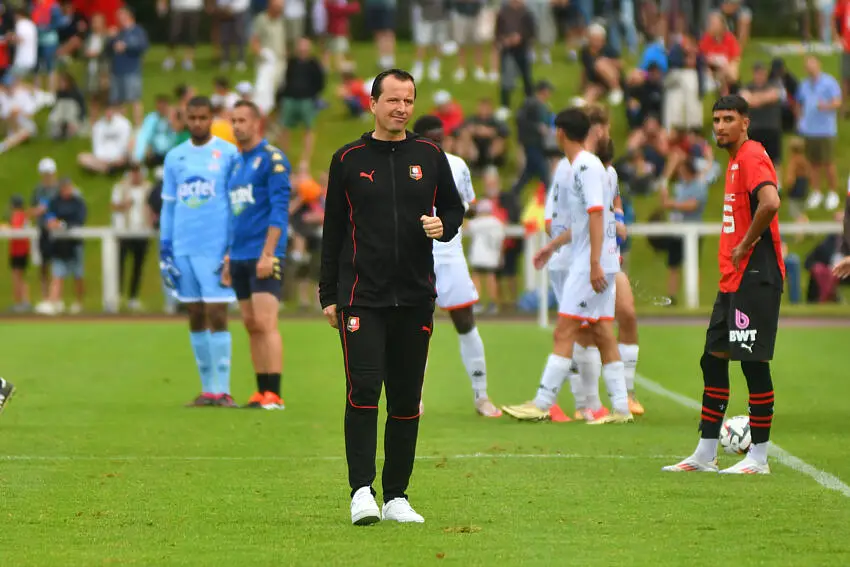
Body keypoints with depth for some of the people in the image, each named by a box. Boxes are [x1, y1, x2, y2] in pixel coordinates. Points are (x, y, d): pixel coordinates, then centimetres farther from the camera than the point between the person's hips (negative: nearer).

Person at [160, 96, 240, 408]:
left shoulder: (229, 154, -1)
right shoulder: (174, 157, 11)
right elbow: (167, 206, 15)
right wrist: (164, 251, 9)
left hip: (216, 248, -4)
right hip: (184, 249, 4)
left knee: (217, 317, -8)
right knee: (196, 318, 6)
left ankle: (222, 390, -5)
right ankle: (207, 389, 12)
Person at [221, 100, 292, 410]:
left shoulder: (272, 159, -7)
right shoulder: (237, 163, 18)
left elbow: (279, 210, -14)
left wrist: (268, 253, -20)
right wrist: (229, 258, 20)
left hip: (264, 256, -8)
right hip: (240, 257, 8)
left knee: (265, 323, -12)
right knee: (251, 326, 7)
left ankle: (273, 395, -13)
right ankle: (261, 392, 9)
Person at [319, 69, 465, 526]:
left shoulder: (429, 156, 8)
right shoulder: (349, 159, 4)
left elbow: (454, 209, 18)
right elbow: (333, 230, 7)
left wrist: (443, 226, -7)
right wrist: (328, 295, 5)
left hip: (415, 296, 2)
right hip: (361, 295, -2)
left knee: (406, 399, 5)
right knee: (364, 389, -15)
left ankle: (396, 496, 13)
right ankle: (361, 491, -14)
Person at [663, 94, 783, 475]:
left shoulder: (752, 156, -13)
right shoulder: (735, 160, 18)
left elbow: (770, 203, -29)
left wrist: (746, 245, -19)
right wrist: (735, 251, 14)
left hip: (754, 278, -10)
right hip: (733, 280, 10)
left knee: (754, 363, -6)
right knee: (713, 360, 11)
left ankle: (758, 457, -1)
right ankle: (705, 454, 17)